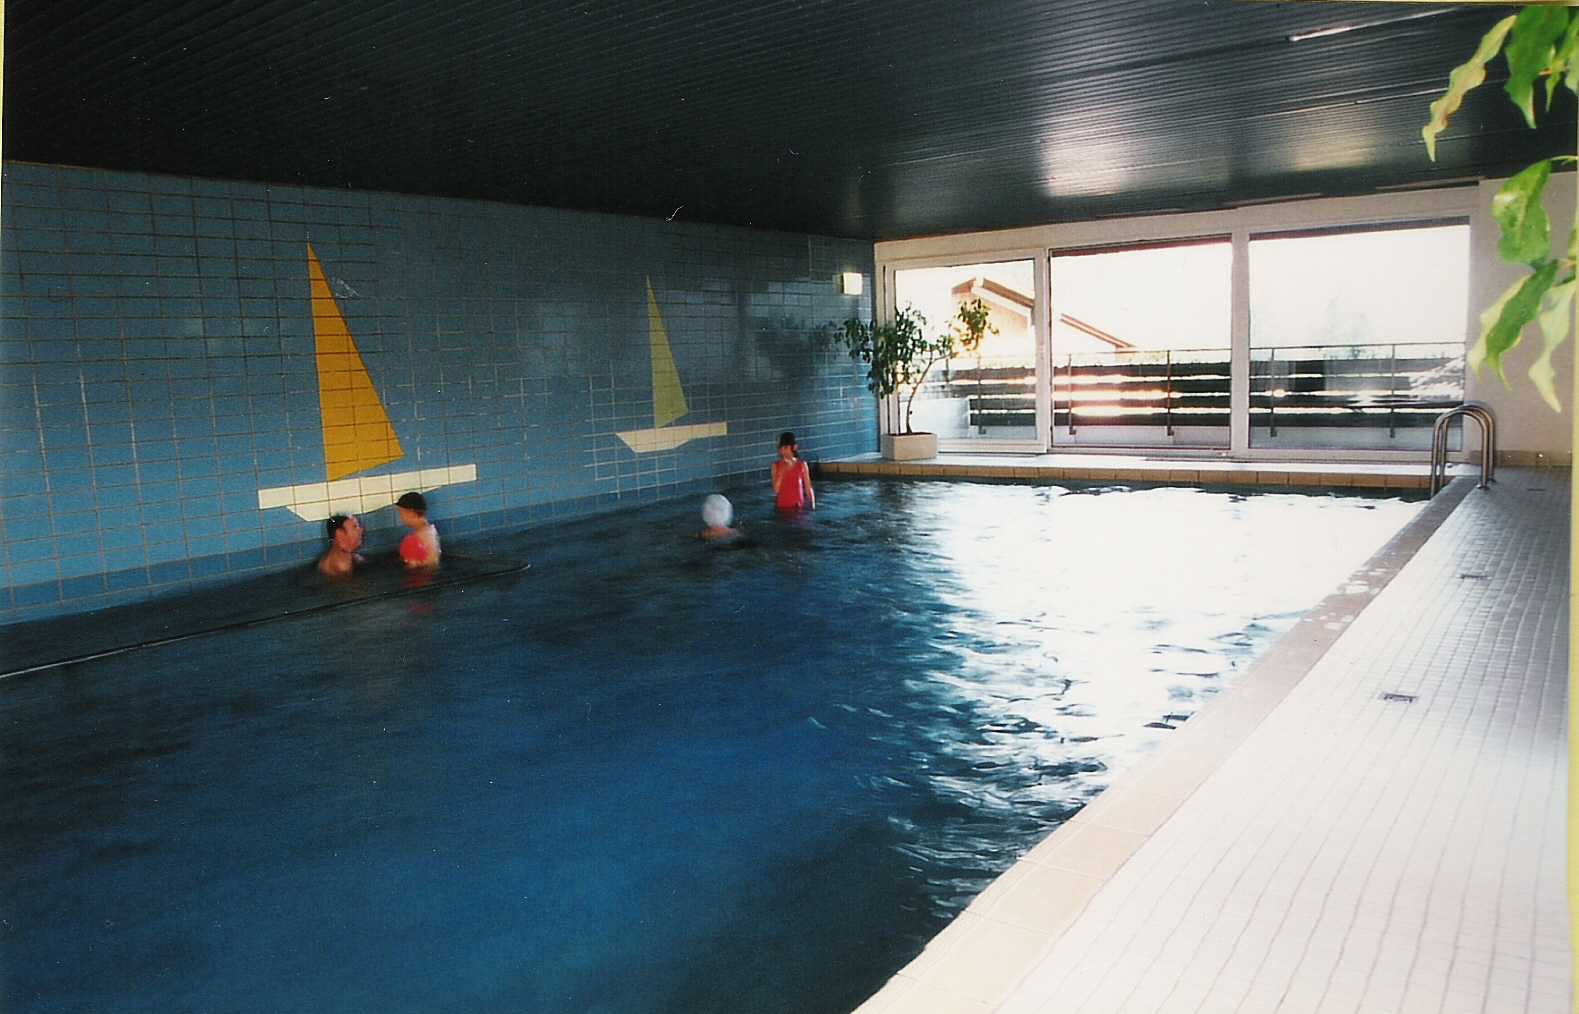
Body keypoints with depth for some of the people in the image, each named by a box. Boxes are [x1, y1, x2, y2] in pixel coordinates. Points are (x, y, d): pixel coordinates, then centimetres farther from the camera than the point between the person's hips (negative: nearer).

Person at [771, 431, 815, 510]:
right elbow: (776, 490, -6)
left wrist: (813, 508, -2)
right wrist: (782, 472, -12)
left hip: (798, 506, 0)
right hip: (783, 507, 0)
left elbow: (808, 488, 4)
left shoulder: (802, 465, 1)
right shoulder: (776, 466, 2)